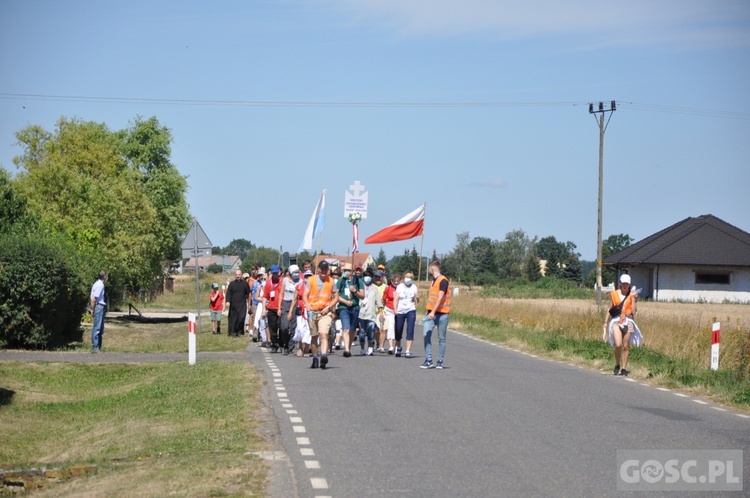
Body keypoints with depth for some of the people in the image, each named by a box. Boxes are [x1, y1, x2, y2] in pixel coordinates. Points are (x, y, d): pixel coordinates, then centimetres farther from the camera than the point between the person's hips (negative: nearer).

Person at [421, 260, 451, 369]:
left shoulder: (443, 280, -10)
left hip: (442, 313, -7)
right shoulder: (433, 281, 17)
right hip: (431, 313, 7)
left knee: (442, 338, 2)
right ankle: (428, 361, -8)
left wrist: (433, 312, -25)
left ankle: (440, 362, 8)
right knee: (426, 335, -8)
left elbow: (440, 297, -18)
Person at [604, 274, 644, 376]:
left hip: (628, 321, 1)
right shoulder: (614, 294, 7)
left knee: (625, 346, 2)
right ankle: (617, 365, 7)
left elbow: (634, 311, -2)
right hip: (616, 321, -1)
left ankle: (623, 369, 12)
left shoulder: (632, 295, 5)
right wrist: (606, 322, 9)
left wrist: (633, 299, -9)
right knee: (618, 345, -16)